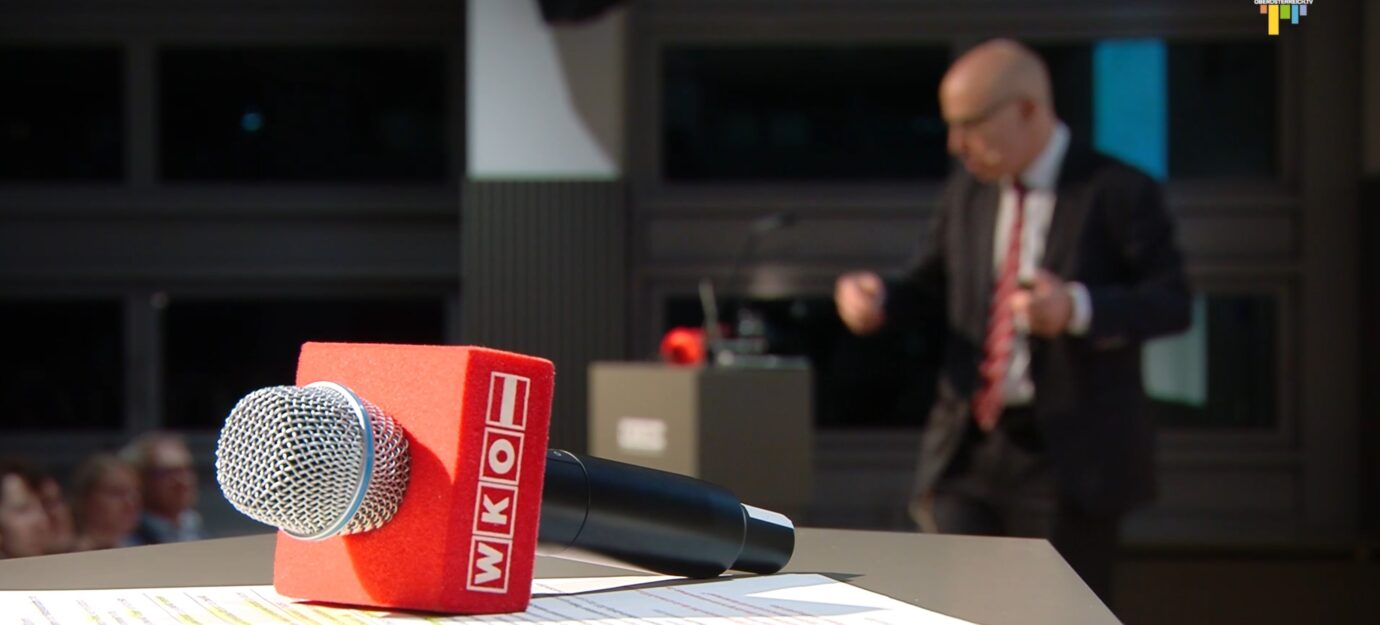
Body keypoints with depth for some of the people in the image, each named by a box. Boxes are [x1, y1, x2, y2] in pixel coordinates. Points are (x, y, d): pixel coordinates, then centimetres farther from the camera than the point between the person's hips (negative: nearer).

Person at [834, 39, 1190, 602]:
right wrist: (879, 300, -6)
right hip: (966, 450, 5)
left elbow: (1171, 301, -10)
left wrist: (1078, 308, -27)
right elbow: (932, 290, 17)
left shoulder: (1119, 193, -7)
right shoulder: (966, 192, 10)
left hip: (1072, 457, -5)